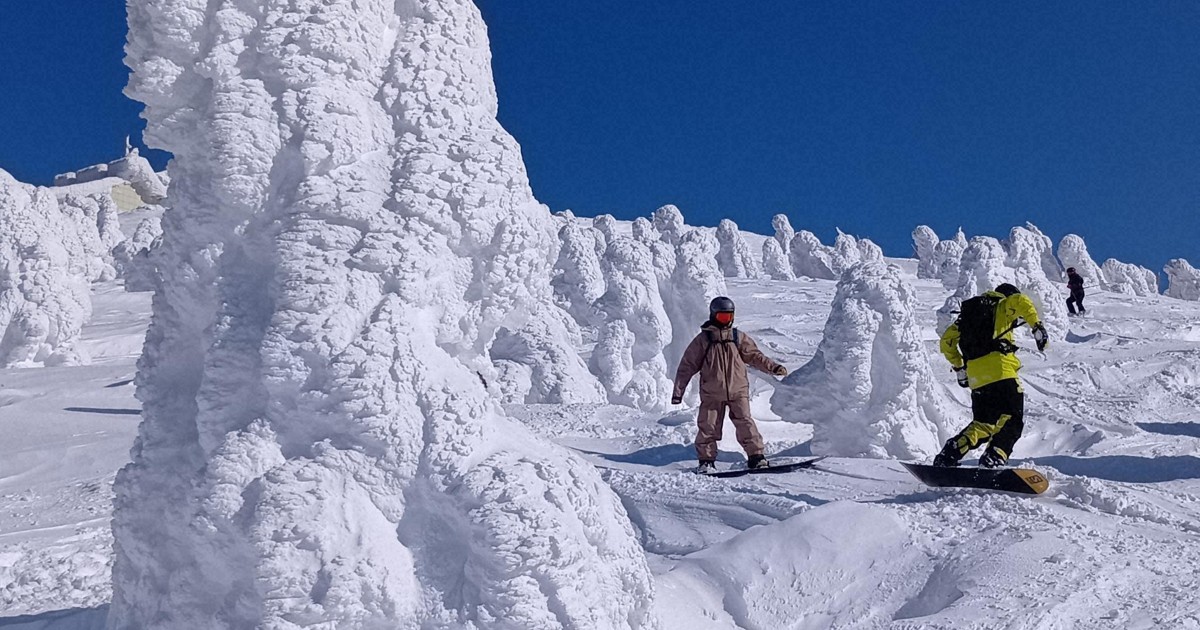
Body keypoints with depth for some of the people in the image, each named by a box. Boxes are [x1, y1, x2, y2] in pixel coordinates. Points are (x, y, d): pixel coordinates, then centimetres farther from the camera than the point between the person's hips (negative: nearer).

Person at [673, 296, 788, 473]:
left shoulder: (738, 337, 8)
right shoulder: (703, 340, 1)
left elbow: (754, 356, 16)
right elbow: (687, 366, 2)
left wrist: (773, 367, 3)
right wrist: (678, 391, 0)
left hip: (738, 390, 1)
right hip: (712, 394, -1)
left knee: (745, 423, -7)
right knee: (708, 426, -1)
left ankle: (756, 457, -1)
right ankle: (706, 461, 10)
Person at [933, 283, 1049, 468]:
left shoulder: (969, 314, 29)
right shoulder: (1003, 306, 13)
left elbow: (947, 341, 27)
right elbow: (1020, 301, -10)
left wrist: (959, 368, 31)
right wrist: (1037, 327, -10)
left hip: (976, 377, 6)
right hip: (999, 370, -6)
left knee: (983, 424, 14)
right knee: (1013, 420, -7)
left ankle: (946, 458, 0)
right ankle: (993, 459, -28)